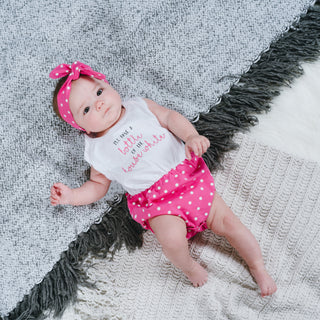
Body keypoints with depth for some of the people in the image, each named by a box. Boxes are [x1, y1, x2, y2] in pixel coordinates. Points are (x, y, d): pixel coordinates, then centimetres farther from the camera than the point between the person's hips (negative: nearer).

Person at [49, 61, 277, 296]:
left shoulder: (140, 107, 7)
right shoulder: (97, 151, 5)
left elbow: (170, 117, 0)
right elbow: (98, 185, 12)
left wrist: (191, 136, -20)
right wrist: (71, 196, -5)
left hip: (188, 176, 2)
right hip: (155, 201, -2)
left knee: (227, 221, -3)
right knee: (172, 239, -28)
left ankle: (258, 268, 16)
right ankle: (188, 266, 4)